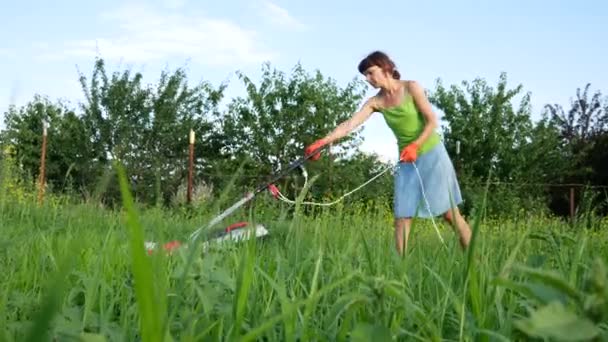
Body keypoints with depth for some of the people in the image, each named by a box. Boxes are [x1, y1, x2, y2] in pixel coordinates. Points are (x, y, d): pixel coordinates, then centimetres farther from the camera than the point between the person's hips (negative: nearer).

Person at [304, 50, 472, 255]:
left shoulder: (411, 88, -9)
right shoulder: (375, 102, 0)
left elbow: (432, 121, -10)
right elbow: (350, 124, -12)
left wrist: (415, 145, -24)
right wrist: (323, 141, -26)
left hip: (432, 155, -3)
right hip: (406, 161, 4)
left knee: (450, 213, -1)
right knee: (401, 217, -4)